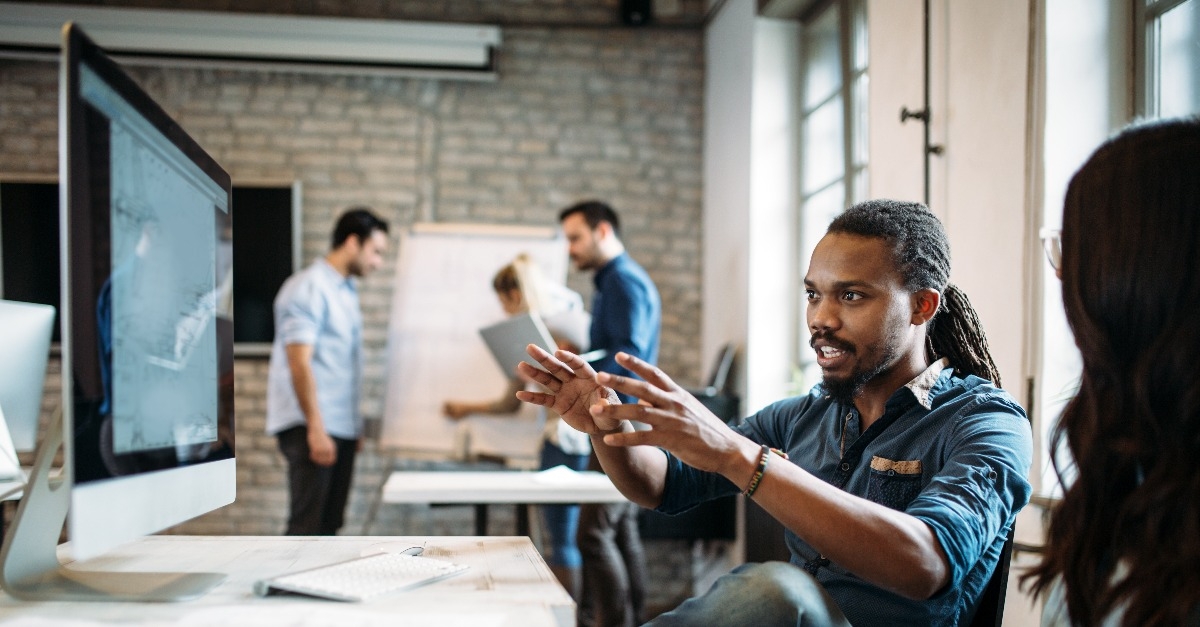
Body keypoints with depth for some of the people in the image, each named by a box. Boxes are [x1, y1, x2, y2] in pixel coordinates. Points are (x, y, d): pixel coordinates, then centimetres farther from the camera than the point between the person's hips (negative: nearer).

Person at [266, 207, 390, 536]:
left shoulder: (346, 291, 17)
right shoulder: (309, 288, -11)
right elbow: (299, 363, -18)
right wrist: (316, 429, -22)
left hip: (341, 427, 9)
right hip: (309, 426, -9)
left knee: (328, 523, 10)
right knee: (307, 524, -10)